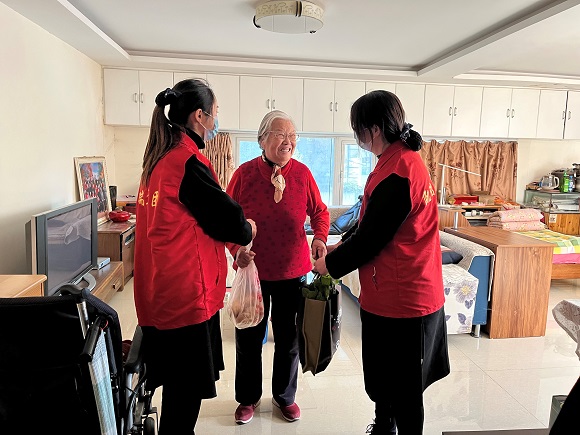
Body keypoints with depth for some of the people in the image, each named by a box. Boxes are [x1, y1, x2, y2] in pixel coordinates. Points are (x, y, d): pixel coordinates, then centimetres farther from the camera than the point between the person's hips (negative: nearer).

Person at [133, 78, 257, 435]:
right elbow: (226, 218, -15)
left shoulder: (160, 157, 11)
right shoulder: (188, 161, -17)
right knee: (188, 388, 6)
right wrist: (247, 231, 7)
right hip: (186, 292, -9)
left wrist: (236, 226, 11)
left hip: (161, 291, 9)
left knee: (179, 383, 21)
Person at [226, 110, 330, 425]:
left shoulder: (302, 173, -5)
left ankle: (285, 396, 40)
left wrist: (320, 237, -12)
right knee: (249, 337, 13)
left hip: (293, 271, 2)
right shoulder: (244, 173, -10)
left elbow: (319, 212, 7)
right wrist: (237, 249, -18)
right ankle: (248, 398, 38)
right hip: (253, 270, -1)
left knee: (288, 338, 16)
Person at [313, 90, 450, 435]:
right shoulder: (406, 159, 8)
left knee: (402, 389, 9)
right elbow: (373, 223, 16)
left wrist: (331, 264, -5)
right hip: (411, 291, 10)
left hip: (400, 298, -10)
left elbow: (371, 238, -20)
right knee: (384, 378, 26)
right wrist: (342, 245, 13)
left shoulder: (396, 173, -24)